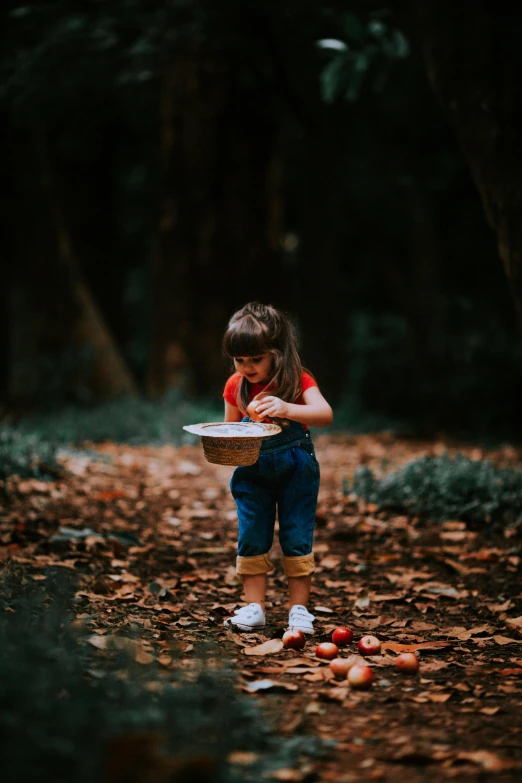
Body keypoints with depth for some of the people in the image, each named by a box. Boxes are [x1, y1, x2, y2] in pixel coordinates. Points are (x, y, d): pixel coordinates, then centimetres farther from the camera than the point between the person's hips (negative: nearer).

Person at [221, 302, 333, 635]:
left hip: (295, 471, -3)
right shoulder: (236, 386, -3)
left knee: (297, 540, 0)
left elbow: (325, 414, -30)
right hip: (252, 472, 3)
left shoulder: (298, 381, -14)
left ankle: (299, 608, 9)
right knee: (251, 541, 3)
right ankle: (254, 607, 11)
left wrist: (287, 409, -46)